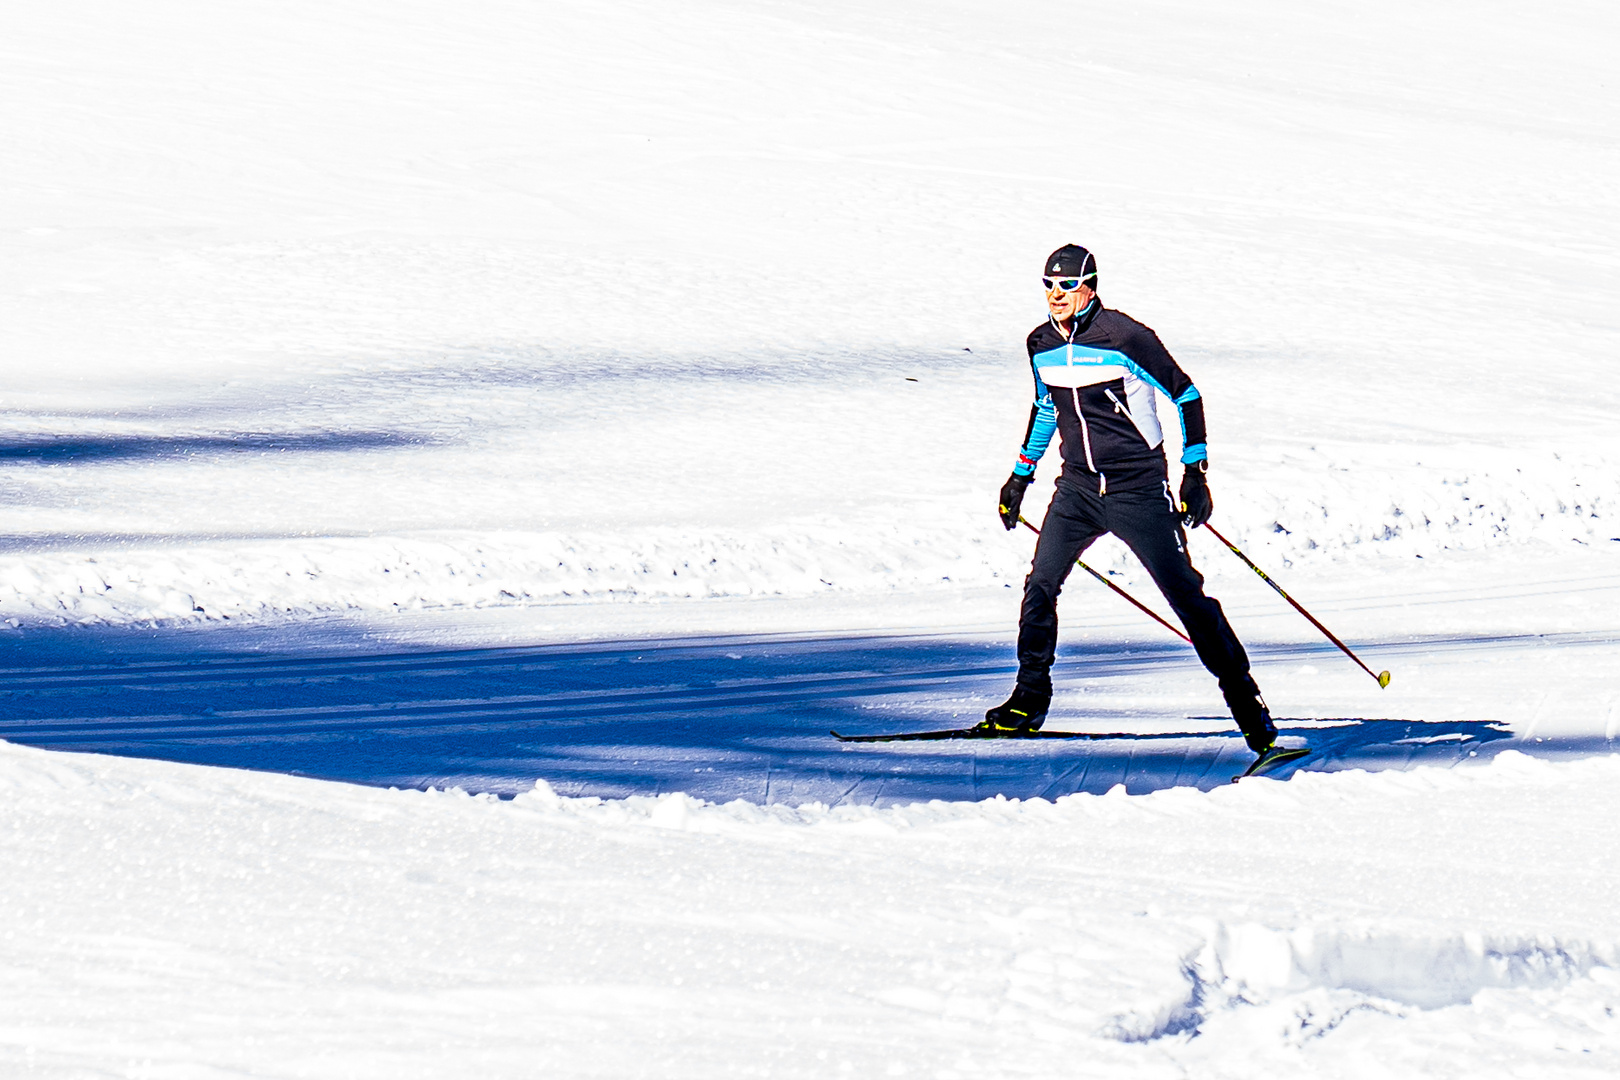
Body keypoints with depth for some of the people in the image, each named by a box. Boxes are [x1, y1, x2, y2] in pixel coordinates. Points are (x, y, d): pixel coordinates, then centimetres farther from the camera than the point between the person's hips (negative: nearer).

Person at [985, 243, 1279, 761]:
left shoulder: (1124, 337, -15)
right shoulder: (1041, 345, 4)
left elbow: (1186, 395, -7)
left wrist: (1195, 473, -11)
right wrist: (1021, 474, 27)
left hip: (1138, 490, -5)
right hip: (1077, 489, 5)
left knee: (1185, 593, -5)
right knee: (1039, 587, -3)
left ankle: (1245, 699, 3)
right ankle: (1029, 700, 10)